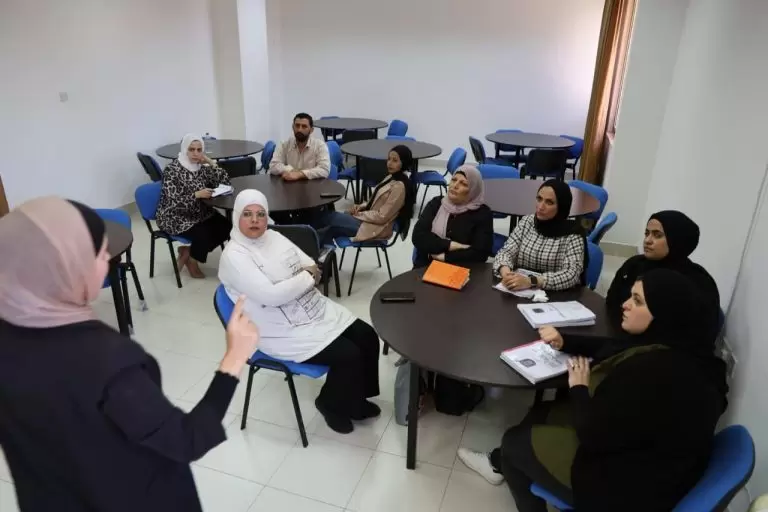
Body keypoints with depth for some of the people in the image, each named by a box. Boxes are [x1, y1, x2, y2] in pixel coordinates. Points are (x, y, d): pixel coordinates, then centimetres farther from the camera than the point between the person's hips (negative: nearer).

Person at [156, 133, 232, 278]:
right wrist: (197, 194, -33)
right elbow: (174, 202, -24)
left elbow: (225, 181, 0)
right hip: (175, 217, -6)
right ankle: (192, 263, 4)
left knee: (226, 227, -14)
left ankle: (187, 252, 2)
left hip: (199, 212, 7)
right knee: (203, 233, -28)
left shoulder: (201, 167, 1)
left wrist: (209, 161, -7)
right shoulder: (172, 170, -16)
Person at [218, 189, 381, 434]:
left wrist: (307, 274, -12)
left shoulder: (274, 237, 7)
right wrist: (306, 277, -16)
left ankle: (355, 397, 22)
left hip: (318, 310, 8)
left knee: (367, 337, 0)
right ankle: (332, 404, 12)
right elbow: (271, 295, -27)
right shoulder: (234, 256, -17)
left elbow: (312, 266, 11)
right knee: (348, 355, -18)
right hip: (286, 331, -8)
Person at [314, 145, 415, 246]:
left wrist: (358, 214, -12)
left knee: (328, 217, -8)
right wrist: (361, 206, 0)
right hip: (369, 220, 9)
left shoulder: (399, 187, -21)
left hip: (376, 228, -9)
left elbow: (382, 217, -21)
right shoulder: (391, 177, 9)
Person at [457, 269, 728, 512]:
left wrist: (579, 389, -10)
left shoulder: (655, 372, -35)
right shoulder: (677, 348, -4)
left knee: (515, 441, 5)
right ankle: (501, 464, 42)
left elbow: (592, 433, -27)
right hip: (634, 448, 9)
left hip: (630, 486, -9)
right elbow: (612, 349, 12)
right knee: (542, 412, 21)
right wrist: (565, 342, -1)